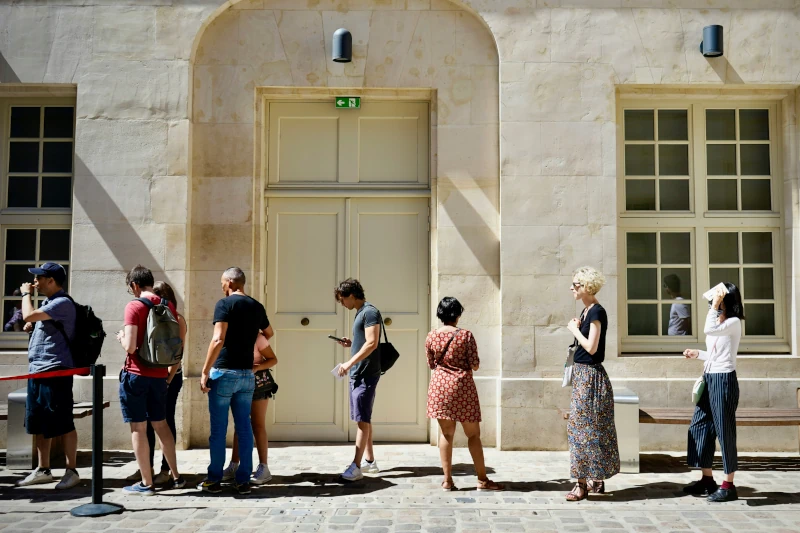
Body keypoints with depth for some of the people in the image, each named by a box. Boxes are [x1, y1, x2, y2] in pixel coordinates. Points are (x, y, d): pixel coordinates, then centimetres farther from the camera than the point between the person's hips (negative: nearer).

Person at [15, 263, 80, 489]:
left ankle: (72, 471, 5)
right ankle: (43, 470, 23)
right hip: (37, 371, 10)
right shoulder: (48, 302, 17)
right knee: (39, 424, 13)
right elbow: (28, 324, 28)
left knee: (63, 424, -3)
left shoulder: (62, 303, -14)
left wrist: (26, 294, -5)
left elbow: (28, 316, -23)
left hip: (55, 371, -10)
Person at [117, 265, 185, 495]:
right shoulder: (169, 306, 6)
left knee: (138, 428, 2)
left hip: (136, 375, -6)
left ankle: (146, 483, 7)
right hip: (159, 375, 6)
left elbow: (130, 346, -18)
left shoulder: (134, 306, -12)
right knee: (161, 424, 17)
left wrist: (121, 337, 2)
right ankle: (176, 477, 22)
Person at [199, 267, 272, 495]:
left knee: (218, 429, 4)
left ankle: (214, 480, 11)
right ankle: (243, 480, 11)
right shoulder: (257, 307, 9)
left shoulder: (225, 304, -9)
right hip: (247, 374, 5)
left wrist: (205, 372, -16)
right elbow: (268, 333, 27)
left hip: (224, 372, -5)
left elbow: (218, 340, -19)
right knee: (244, 428, 8)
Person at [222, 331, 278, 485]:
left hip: (257, 382, -6)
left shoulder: (257, 337, -16)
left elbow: (273, 359, -11)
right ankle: (234, 466, 15)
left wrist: (256, 367, -27)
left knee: (258, 425, -4)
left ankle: (263, 468, 0)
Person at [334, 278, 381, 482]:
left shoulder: (370, 312, -12)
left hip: (366, 374, -10)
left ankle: (356, 466, -9)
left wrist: (350, 362, -21)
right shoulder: (360, 313, 17)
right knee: (363, 419, 13)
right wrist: (351, 344, 8)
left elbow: (372, 343, -21)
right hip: (358, 374, 10)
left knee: (362, 419, -9)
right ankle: (370, 461, 21)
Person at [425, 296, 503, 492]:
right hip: (462, 386, -3)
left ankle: (447, 480, 10)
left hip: (440, 386, 3)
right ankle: (482, 480, 13)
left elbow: (431, 365, 9)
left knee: (446, 433, 9)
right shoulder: (466, 335, -10)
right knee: (473, 434, 7)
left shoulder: (431, 336, -1)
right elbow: (475, 365, -7)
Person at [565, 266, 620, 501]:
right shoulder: (586, 310, 12)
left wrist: (575, 330, -9)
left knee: (583, 427, -4)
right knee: (591, 427, 13)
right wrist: (576, 328, 0)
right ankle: (596, 480, 22)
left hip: (590, 375, -10)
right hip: (583, 374, 10)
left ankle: (583, 483, 3)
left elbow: (591, 347, -21)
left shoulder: (597, 312, -16)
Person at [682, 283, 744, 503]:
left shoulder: (734, 322, -11)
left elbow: (708, 329, -30)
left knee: (724, 430, -3)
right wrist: (697, 354, 12)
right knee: (699, 427, 9)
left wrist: (715, 306, -21)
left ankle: (728, 485, 7)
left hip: (724, 380, -9)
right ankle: (707, 479, 19)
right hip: (709, 379, 9)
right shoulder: (718, 323, 16)